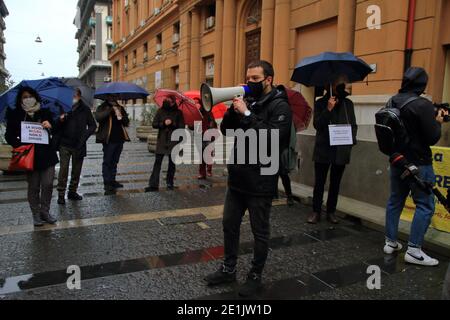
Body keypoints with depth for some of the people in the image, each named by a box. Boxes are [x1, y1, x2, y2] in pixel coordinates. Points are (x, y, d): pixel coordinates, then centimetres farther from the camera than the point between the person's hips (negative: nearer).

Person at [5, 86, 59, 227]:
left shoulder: (45, 113, 7)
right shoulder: (15, 115, 4)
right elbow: (9, 136, 5)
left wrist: (50, 126, -12)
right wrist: (19, 145, -14)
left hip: (47, 155, 1)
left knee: (47, 184, 1)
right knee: (33, 187, 5)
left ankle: (45, 212, 17)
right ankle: (36, 214, 18)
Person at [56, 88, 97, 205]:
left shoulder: (85, 109, 3)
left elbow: (93, 125, 7)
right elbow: (56, 126, 5)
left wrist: (84, 136, -7)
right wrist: (60, 120, -17)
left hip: (79, 146, 2)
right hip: (64, 144, -2)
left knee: (77, 170, 10)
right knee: (63, 169, -4)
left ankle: (72, 192, 24)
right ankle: (61, 194, 4)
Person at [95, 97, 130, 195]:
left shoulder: (120, 108, 15)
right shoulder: (103, 107, 1)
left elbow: (127, 122, 12)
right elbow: (98, 117, -19)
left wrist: (121, 117, -9)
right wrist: (111, 109, -25)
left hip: (119, 139, 5)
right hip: (109, 140, -5)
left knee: (114, 161, 16)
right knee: (107, 162, -2)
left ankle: (112, 181, 27)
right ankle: (107, 185, 0)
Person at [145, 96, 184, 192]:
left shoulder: (178, 112, 7)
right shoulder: (160, 111, 8)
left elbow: (182, 126, 2)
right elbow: (154, 124, 4)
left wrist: (172, 123, -13)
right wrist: (164, 123, -12)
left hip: (173, 140, 0)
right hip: (161, 140, 0)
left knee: (172, 163, 6)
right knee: (157, 162, -6)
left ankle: (170, 183, 18)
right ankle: (153, 185, -6)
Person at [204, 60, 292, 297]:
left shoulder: (280, 106, -10)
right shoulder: (248, 102, 11)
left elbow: (271, 138, -25)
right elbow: (225, 130, 9)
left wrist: (246, 114, -23)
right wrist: (234, 109, -8)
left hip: (260, 182, -7)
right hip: (237, 178, 7)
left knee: (260, 232, 8)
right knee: (229, 225, 16)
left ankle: (255, 276, 26)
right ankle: (228, 269, 34)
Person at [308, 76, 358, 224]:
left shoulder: (348, 104, 10)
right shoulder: (321, 103, 1)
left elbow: (353, 125, 14)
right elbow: (317, 124, -8)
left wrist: (352, 139, -3)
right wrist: (328, 109, -19)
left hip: (341, 150, 3)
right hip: (323, 150, -3)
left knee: (335, 183, 10)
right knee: (319, 182, 1)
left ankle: (331, 212, 20)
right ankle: (316, 211, 11)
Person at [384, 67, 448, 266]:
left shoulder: (391, 103, 4)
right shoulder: (422, 105, -18)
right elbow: (432, 138, -15)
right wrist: (438, 121, 3)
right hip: (418, 163, -7)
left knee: (395, 201, 13)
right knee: (425, 205, 2)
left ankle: (391, 243, 22)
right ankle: (414, 250, 3)